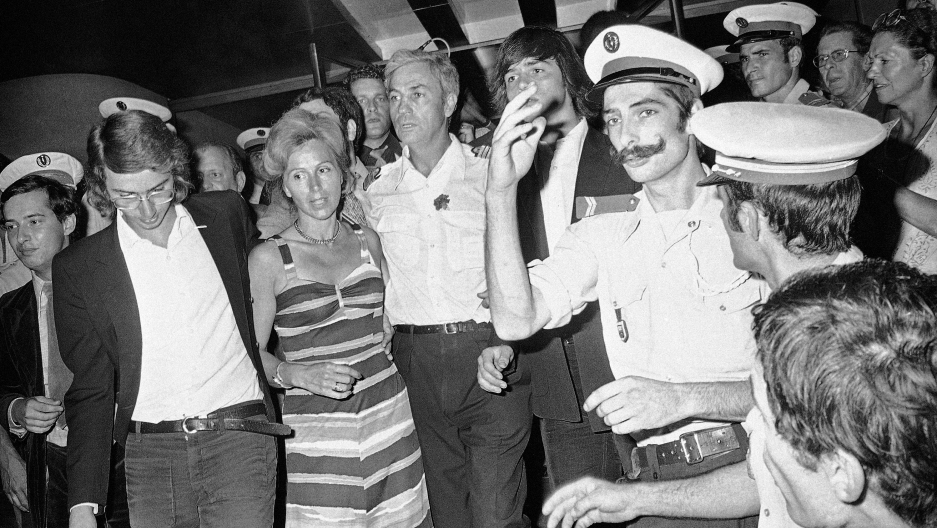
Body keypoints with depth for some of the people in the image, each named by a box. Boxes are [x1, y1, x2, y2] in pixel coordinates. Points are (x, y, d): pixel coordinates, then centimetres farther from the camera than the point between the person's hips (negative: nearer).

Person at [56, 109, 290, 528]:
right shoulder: (77, 267, 1)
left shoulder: (226, 213, 4)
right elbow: (89, 390, 2)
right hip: (149, 455, 1)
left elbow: (262, 285, 23)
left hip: (241, 436, 0)